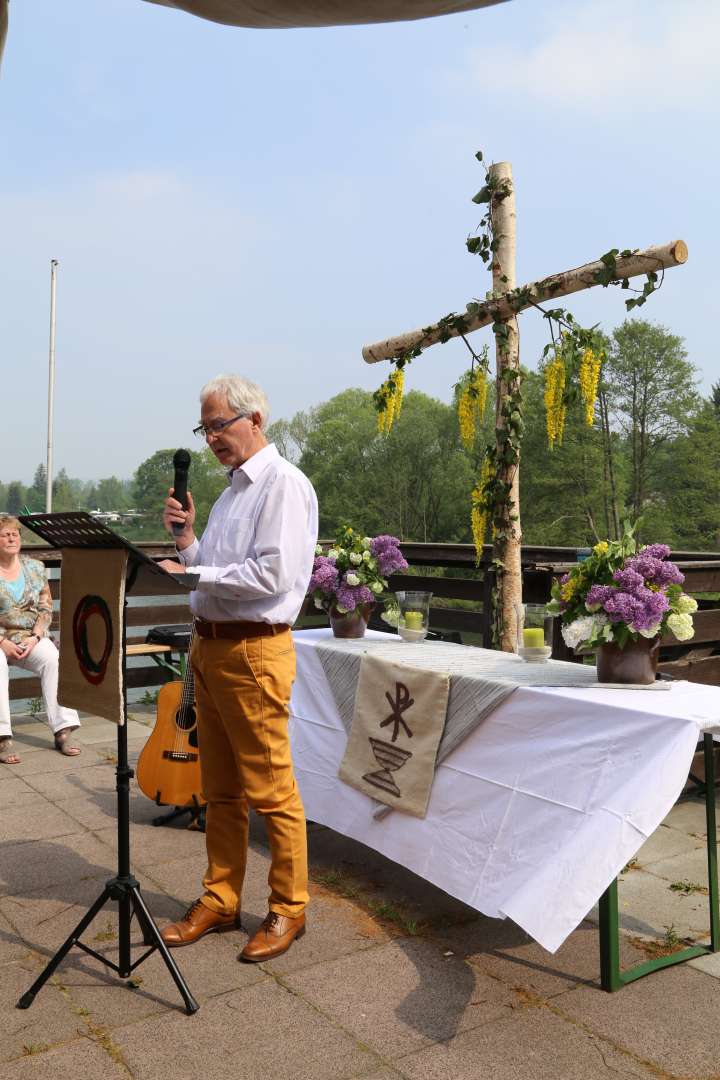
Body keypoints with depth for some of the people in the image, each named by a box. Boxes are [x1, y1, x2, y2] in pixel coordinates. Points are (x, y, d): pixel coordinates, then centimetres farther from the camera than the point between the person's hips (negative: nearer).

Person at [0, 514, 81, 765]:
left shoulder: (35, 568, 9)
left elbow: (45, 608, 7)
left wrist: (35, 637, -9)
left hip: (31, 637, 3)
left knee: (53, 659, -28)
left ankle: (62, 732, -27)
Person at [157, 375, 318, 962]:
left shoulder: (284, 484, -11)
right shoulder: (233, 489, 18)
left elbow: (273, 576, -20)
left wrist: (193, 574, -16)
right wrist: (186, 538, 4)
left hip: (253, 652, -9)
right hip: (209, 646, 9)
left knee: (271, 791, 1)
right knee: (220, 790, 17)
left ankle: (287, 909, 18)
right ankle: (219, 901, 30)